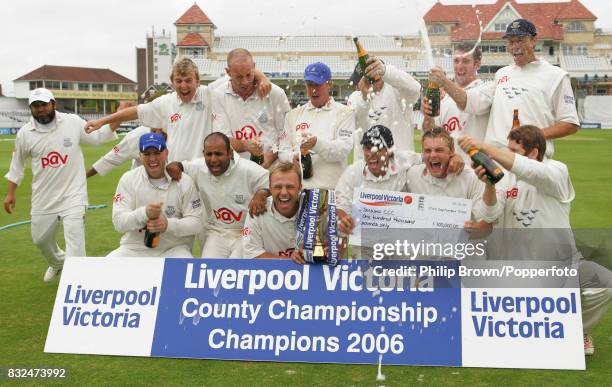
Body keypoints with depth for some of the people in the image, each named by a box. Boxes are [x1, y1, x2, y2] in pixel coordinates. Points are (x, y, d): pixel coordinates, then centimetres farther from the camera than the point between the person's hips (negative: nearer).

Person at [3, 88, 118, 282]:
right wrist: (10, 193, 12)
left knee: (74, 238, -13)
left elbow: (97, 137, 0)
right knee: (40, 238, 20)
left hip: (73, 194, -3)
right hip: (44, 198, 3)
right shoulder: (24, 133, -2)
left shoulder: (73, 122, -7)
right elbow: (17, 164, 11)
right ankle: (57, 263, 52)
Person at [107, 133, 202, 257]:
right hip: (134, 249, 1)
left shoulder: (184, 182, -2)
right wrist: (144, 213, -29)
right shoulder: (128, 179, -1)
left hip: (173, 249, -1)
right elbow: (118, 221, -9)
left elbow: (196, 222, -6)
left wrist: (168, 225, -24)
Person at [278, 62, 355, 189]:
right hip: (299, 187, 3)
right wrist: (293, 157, -8)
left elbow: (344, 149, -7)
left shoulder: (344, 112, 6)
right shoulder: (294, 114, 18)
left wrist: (317, 143, -22)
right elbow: (283, 150, 15)